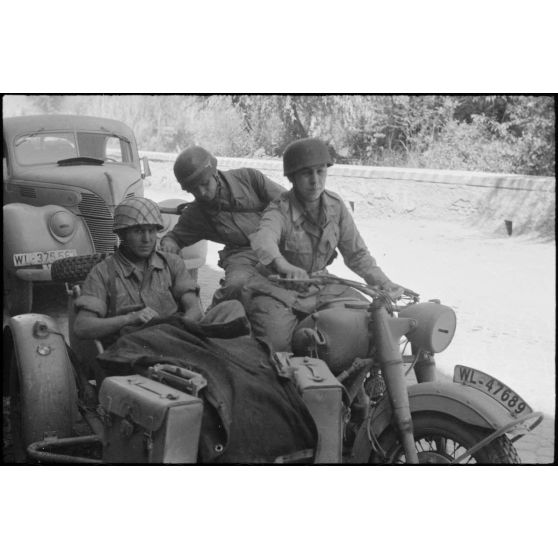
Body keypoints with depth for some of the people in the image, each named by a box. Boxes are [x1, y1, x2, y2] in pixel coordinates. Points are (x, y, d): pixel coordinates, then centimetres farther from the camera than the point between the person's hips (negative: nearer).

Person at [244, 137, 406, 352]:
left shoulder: (335, 206, -4)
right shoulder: (281, 210, -19)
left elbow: (356, 254, 4)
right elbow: (262, 240, -43)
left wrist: (383, 283, -11)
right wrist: (284, 266, -65)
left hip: (320, 288, 5)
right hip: (280, 289, -5)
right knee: (276, 341, -26)